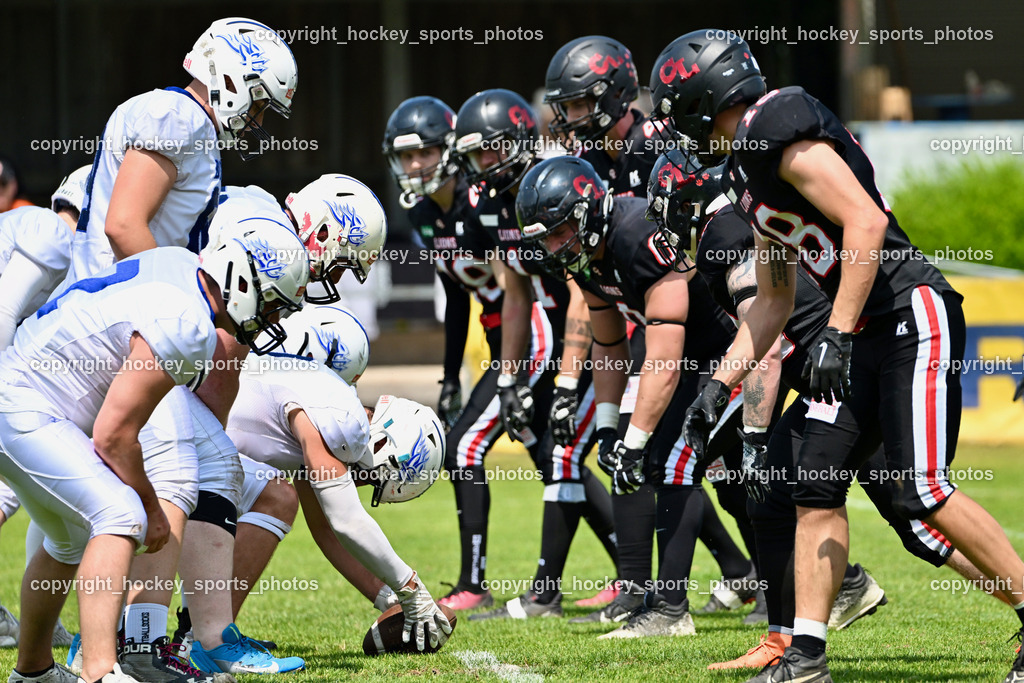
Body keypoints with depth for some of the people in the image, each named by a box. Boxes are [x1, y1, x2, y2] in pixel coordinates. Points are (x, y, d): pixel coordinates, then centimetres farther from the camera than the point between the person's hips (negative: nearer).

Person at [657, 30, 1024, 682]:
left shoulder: (782, 128, -13)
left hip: (912, 315, -10)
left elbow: (866, 220, -23)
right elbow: (774, 301, 24)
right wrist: (720, 384, 19)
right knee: (817, 487, 4)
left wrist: (836, 334, -24)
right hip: (861, 335, 10)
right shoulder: (745, 172, 17)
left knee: (924, 492, -14)